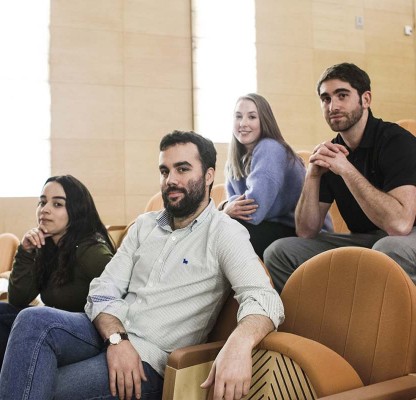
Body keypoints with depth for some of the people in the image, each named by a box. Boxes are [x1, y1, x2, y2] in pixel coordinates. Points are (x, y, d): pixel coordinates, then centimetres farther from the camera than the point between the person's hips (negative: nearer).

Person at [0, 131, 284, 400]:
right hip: (110, 333, 6)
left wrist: (239, 344, -43)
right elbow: (103, 291, 6)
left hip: (151, 358, -5)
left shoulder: (225, 233, -5)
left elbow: (265, 298, -21)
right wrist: (117, 338, -16)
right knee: (34, 322, -23)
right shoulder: (145, 225, 13)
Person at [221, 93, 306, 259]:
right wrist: (227, 207, -18)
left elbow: (255, 210, -26)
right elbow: (234, 200, 5)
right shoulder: (238, 158, 8)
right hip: (272, 226, 8)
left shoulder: (269, 149, -18)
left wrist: (226, 208, -8)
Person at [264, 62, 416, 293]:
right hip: (360, 240, 5)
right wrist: (313, 174, -14)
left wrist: (346, 169, -26)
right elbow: (306, 232, 0)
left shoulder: (397, 141, -15)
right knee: (278, 252, -7)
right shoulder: (332, 151, 3)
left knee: (390, 247, -39)